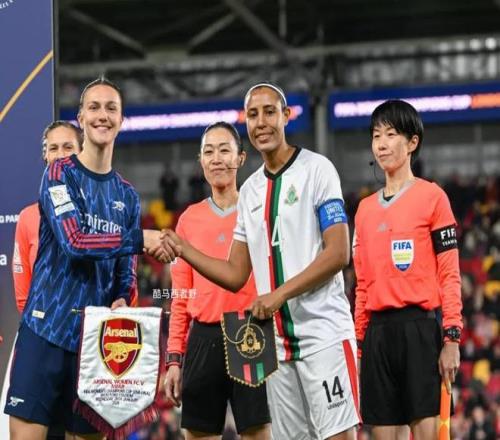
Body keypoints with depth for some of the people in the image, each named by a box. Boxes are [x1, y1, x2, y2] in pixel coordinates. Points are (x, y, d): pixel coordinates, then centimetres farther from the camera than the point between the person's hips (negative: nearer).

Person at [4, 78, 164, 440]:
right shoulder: (60, 173, -1)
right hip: (46, 327, -5)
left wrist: (122, 301, -6)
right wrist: (141, 239, -19)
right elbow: (74, 241, -15)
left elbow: (126, 269, 15)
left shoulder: (127, 195, 14)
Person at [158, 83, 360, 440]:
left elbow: (338, 253, -11)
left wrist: (280, 294, -17)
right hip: (278, 341, 6)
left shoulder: (316, 169, -3)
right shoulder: (250, 190, 16)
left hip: (324, 333, -6)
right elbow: (236, 276, 18)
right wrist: (182, 249, 6)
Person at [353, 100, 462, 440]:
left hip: (419, 326, -5)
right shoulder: (365, 208, 17)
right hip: (378, 331, 5)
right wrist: (357, 342, 13)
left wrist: (452, 338, -11)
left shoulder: (431, 196, 1)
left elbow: (450, 274, -4)